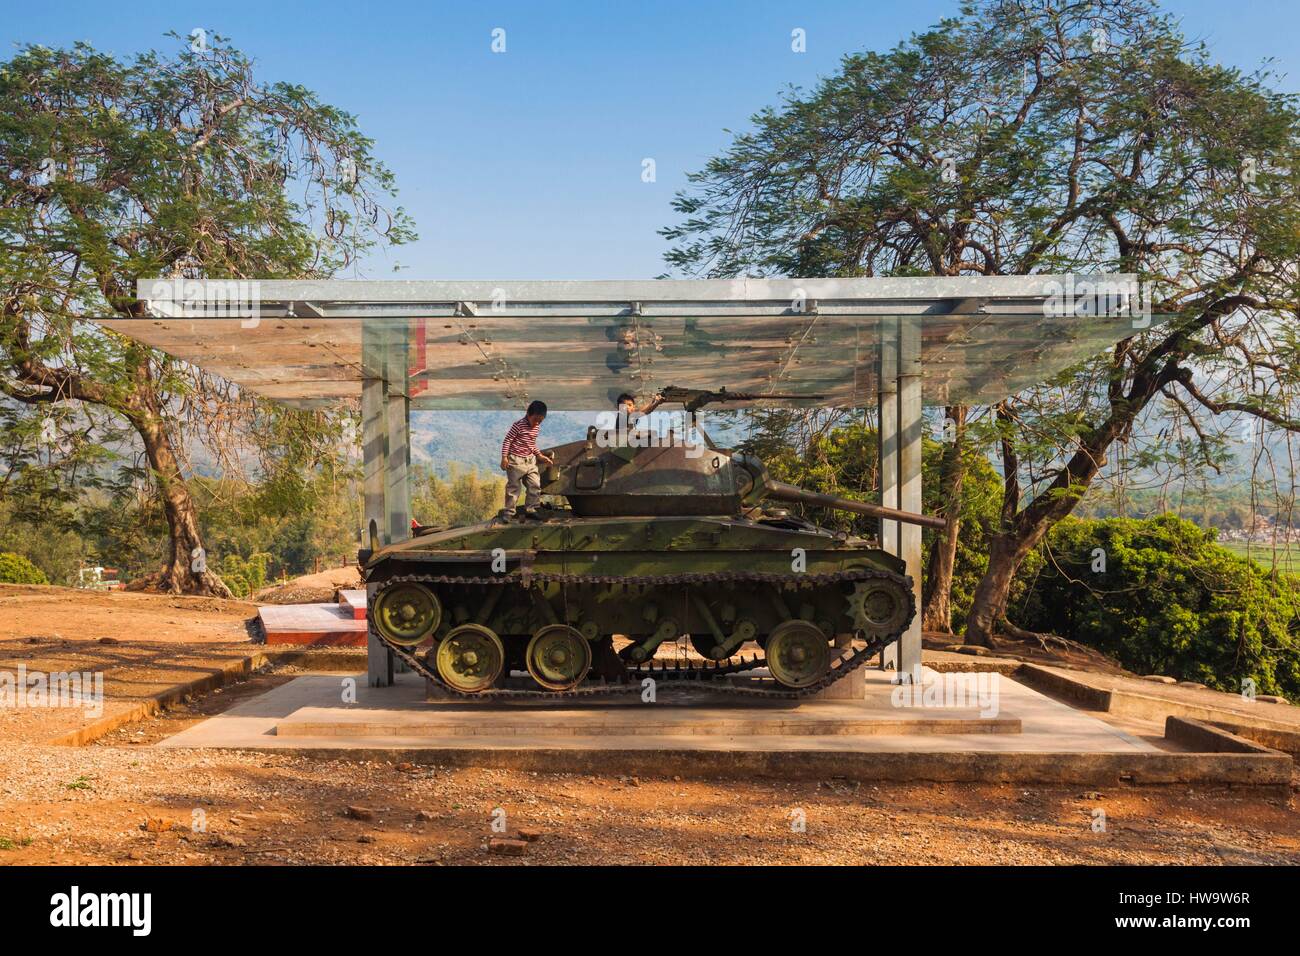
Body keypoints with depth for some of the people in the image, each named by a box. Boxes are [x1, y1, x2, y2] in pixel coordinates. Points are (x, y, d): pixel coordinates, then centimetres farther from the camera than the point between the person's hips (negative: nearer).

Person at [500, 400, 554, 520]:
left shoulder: (537, 427, 7)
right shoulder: (518, 426, -16)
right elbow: (507, 441, -14)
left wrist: (541, 456, 15)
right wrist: (504, 457, -18)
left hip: (530, 460, 7)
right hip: (516, 460, -7)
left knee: (535, 485, 3)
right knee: (513, 487, -1)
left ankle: (530, 510, 15)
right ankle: (508, 512, 8)